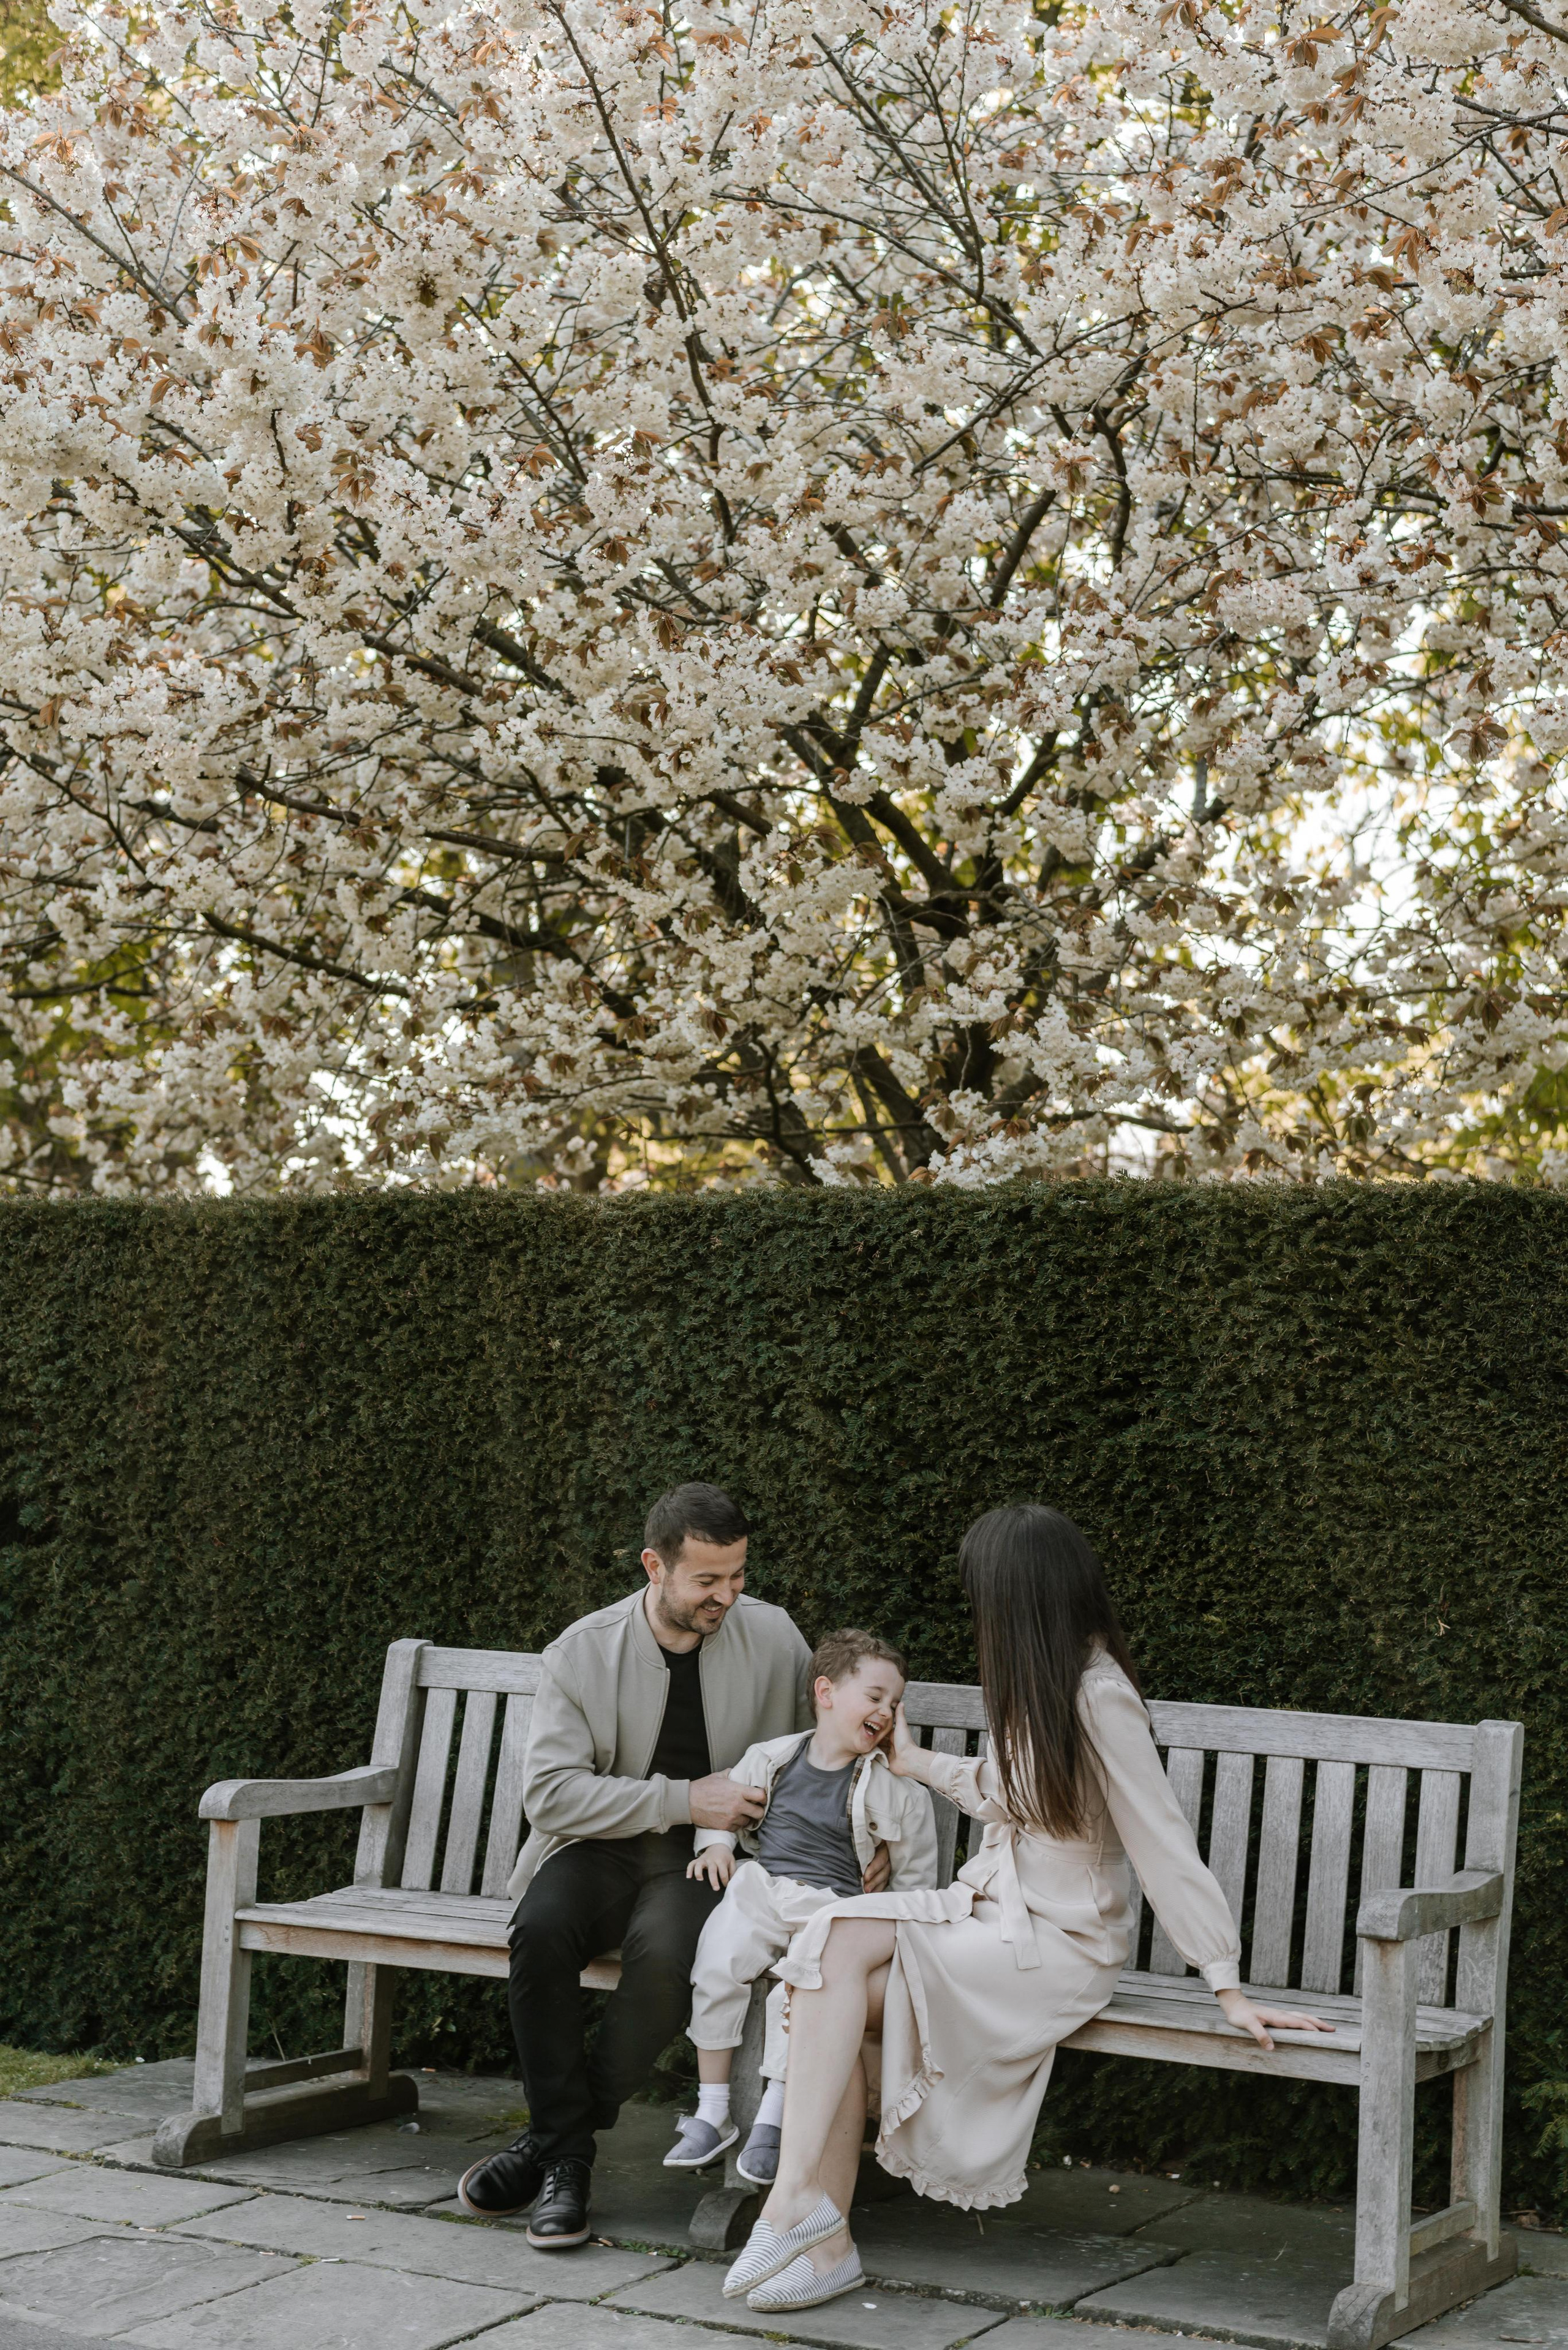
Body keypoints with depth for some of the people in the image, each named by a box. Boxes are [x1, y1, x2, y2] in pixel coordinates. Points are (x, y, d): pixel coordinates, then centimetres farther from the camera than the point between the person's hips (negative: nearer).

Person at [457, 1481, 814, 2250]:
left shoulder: (772, 1637, -1)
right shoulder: (583, 1652, -6)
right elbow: (548, 1792, -12)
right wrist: (684, 1800, -19)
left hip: (707, 1859, 0)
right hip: (601, 1847, 0)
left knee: (665, 1955, -34)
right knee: (542, 1930, -33)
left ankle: (554, 2138, -15)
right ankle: (566, 2157, -17)